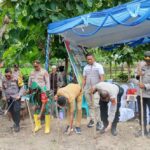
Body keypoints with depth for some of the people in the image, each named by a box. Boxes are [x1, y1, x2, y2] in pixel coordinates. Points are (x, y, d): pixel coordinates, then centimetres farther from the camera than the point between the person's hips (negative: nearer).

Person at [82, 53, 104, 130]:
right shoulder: (86, 67, 12)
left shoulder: (99, 66, 0)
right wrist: (82, 88, 8)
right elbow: (84, 79, 15)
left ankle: (98, 122, -4)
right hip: (87, 89, 4)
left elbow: (102, 78, -5)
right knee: (90, 105, 8)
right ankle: (91, 120, 16)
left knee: (96, 105, -11)